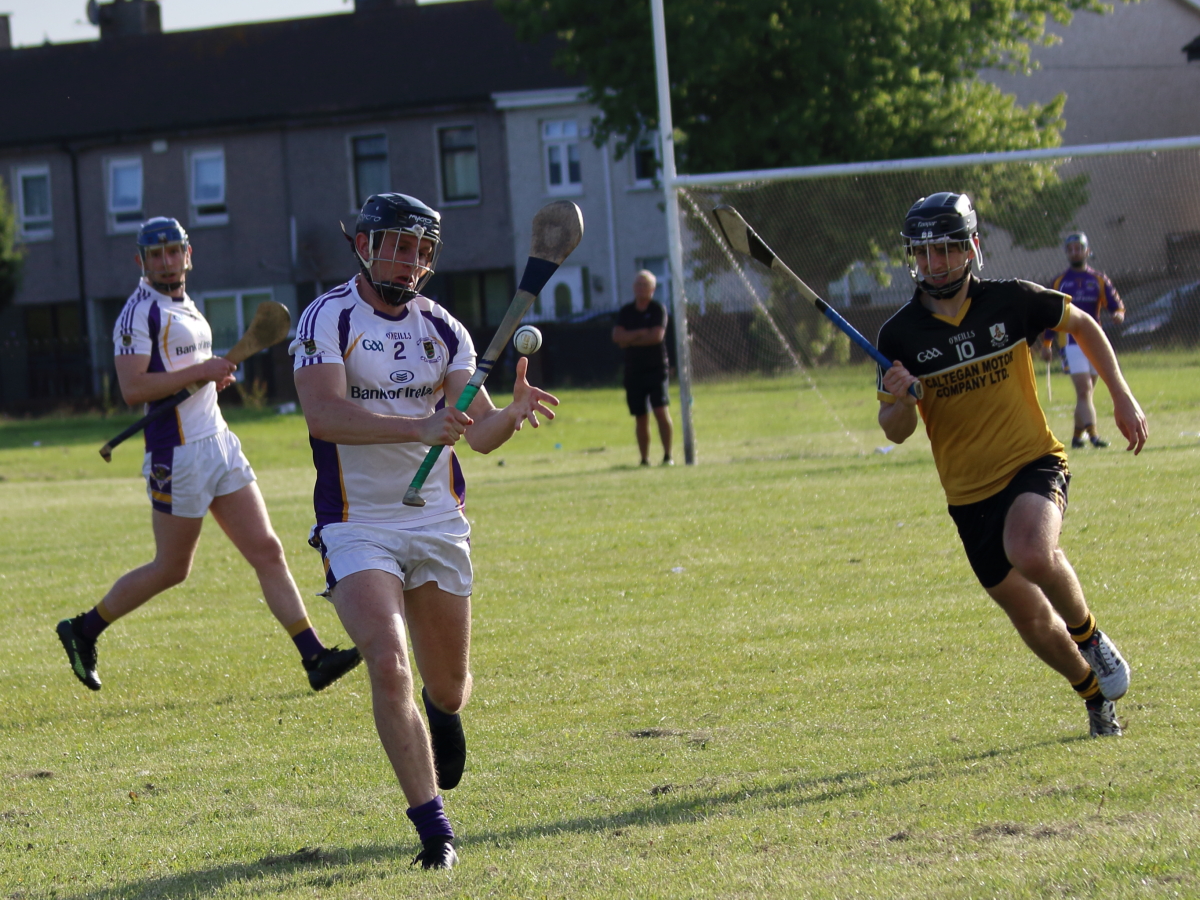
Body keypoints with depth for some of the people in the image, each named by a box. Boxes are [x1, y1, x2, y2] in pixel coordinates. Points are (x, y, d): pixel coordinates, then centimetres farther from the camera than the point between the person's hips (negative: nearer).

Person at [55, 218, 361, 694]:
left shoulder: (187, 309, 18)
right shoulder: (140, 312, -10)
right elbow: (132, 389, -21)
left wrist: (214, 377, 10)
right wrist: (201, 371, -18)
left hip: (219, 444, 8)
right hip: (178, 454, -8)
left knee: (268, 552, 0)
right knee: (171, 569, 1)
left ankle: (314, 657, -3)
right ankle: (83, 631, 18)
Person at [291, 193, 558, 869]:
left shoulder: (443, 330, 5)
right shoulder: (328, 319, -9)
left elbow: (481, 434, -2)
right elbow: (325, 415, -24)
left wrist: (514, 413, -25)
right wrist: (420, 427, -34)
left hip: (439, 526, 4)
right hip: (358, 527, -4)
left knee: (447, 687, 12)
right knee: (389, 666, -22)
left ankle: (443, 712, 51)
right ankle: (434, 829, -16)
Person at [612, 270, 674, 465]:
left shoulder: (658, 309, -1)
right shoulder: (625, 312, 10)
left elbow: (657, 336, -14)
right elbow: (617, 336, -3)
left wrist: (630, 339, -8)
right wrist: (642, 333, -13)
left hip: (656, 368, -3)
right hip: (634, 371, 3)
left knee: (661, 411, -14)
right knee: (640, 417, 5)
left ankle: (667, 455, -9)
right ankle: (644, 459, 11)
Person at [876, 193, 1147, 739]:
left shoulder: (1012, 302, -7)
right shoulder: (900, 335, -6)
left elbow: (1082, 325, 11)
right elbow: (896, 433, -2)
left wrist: (1121, 397, 6)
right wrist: (898, 401, -25)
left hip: (1034, 464, -2)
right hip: (969, 494, 2)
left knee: (1032, 553, -33)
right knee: (1030, 618, 8)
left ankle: (1090, 637, -5)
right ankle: (1095, 693, 35)